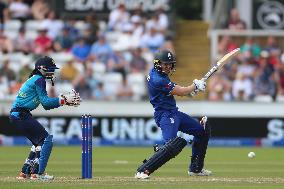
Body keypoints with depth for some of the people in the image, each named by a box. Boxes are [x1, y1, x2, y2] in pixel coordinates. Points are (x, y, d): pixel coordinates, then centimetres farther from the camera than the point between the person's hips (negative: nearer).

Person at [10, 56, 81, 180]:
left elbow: (46, 105, 19)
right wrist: (64, 99, -15)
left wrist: (67, 101, 10)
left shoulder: (35, 79, 21)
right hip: (21, 115, -10)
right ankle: (38, 173, -12)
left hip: (16, 115, 10)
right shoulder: (39, 80, -10)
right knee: (46, 140, -9)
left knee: (40, 142, 19)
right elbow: (45, 102, -18)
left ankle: (25, 172, 19)